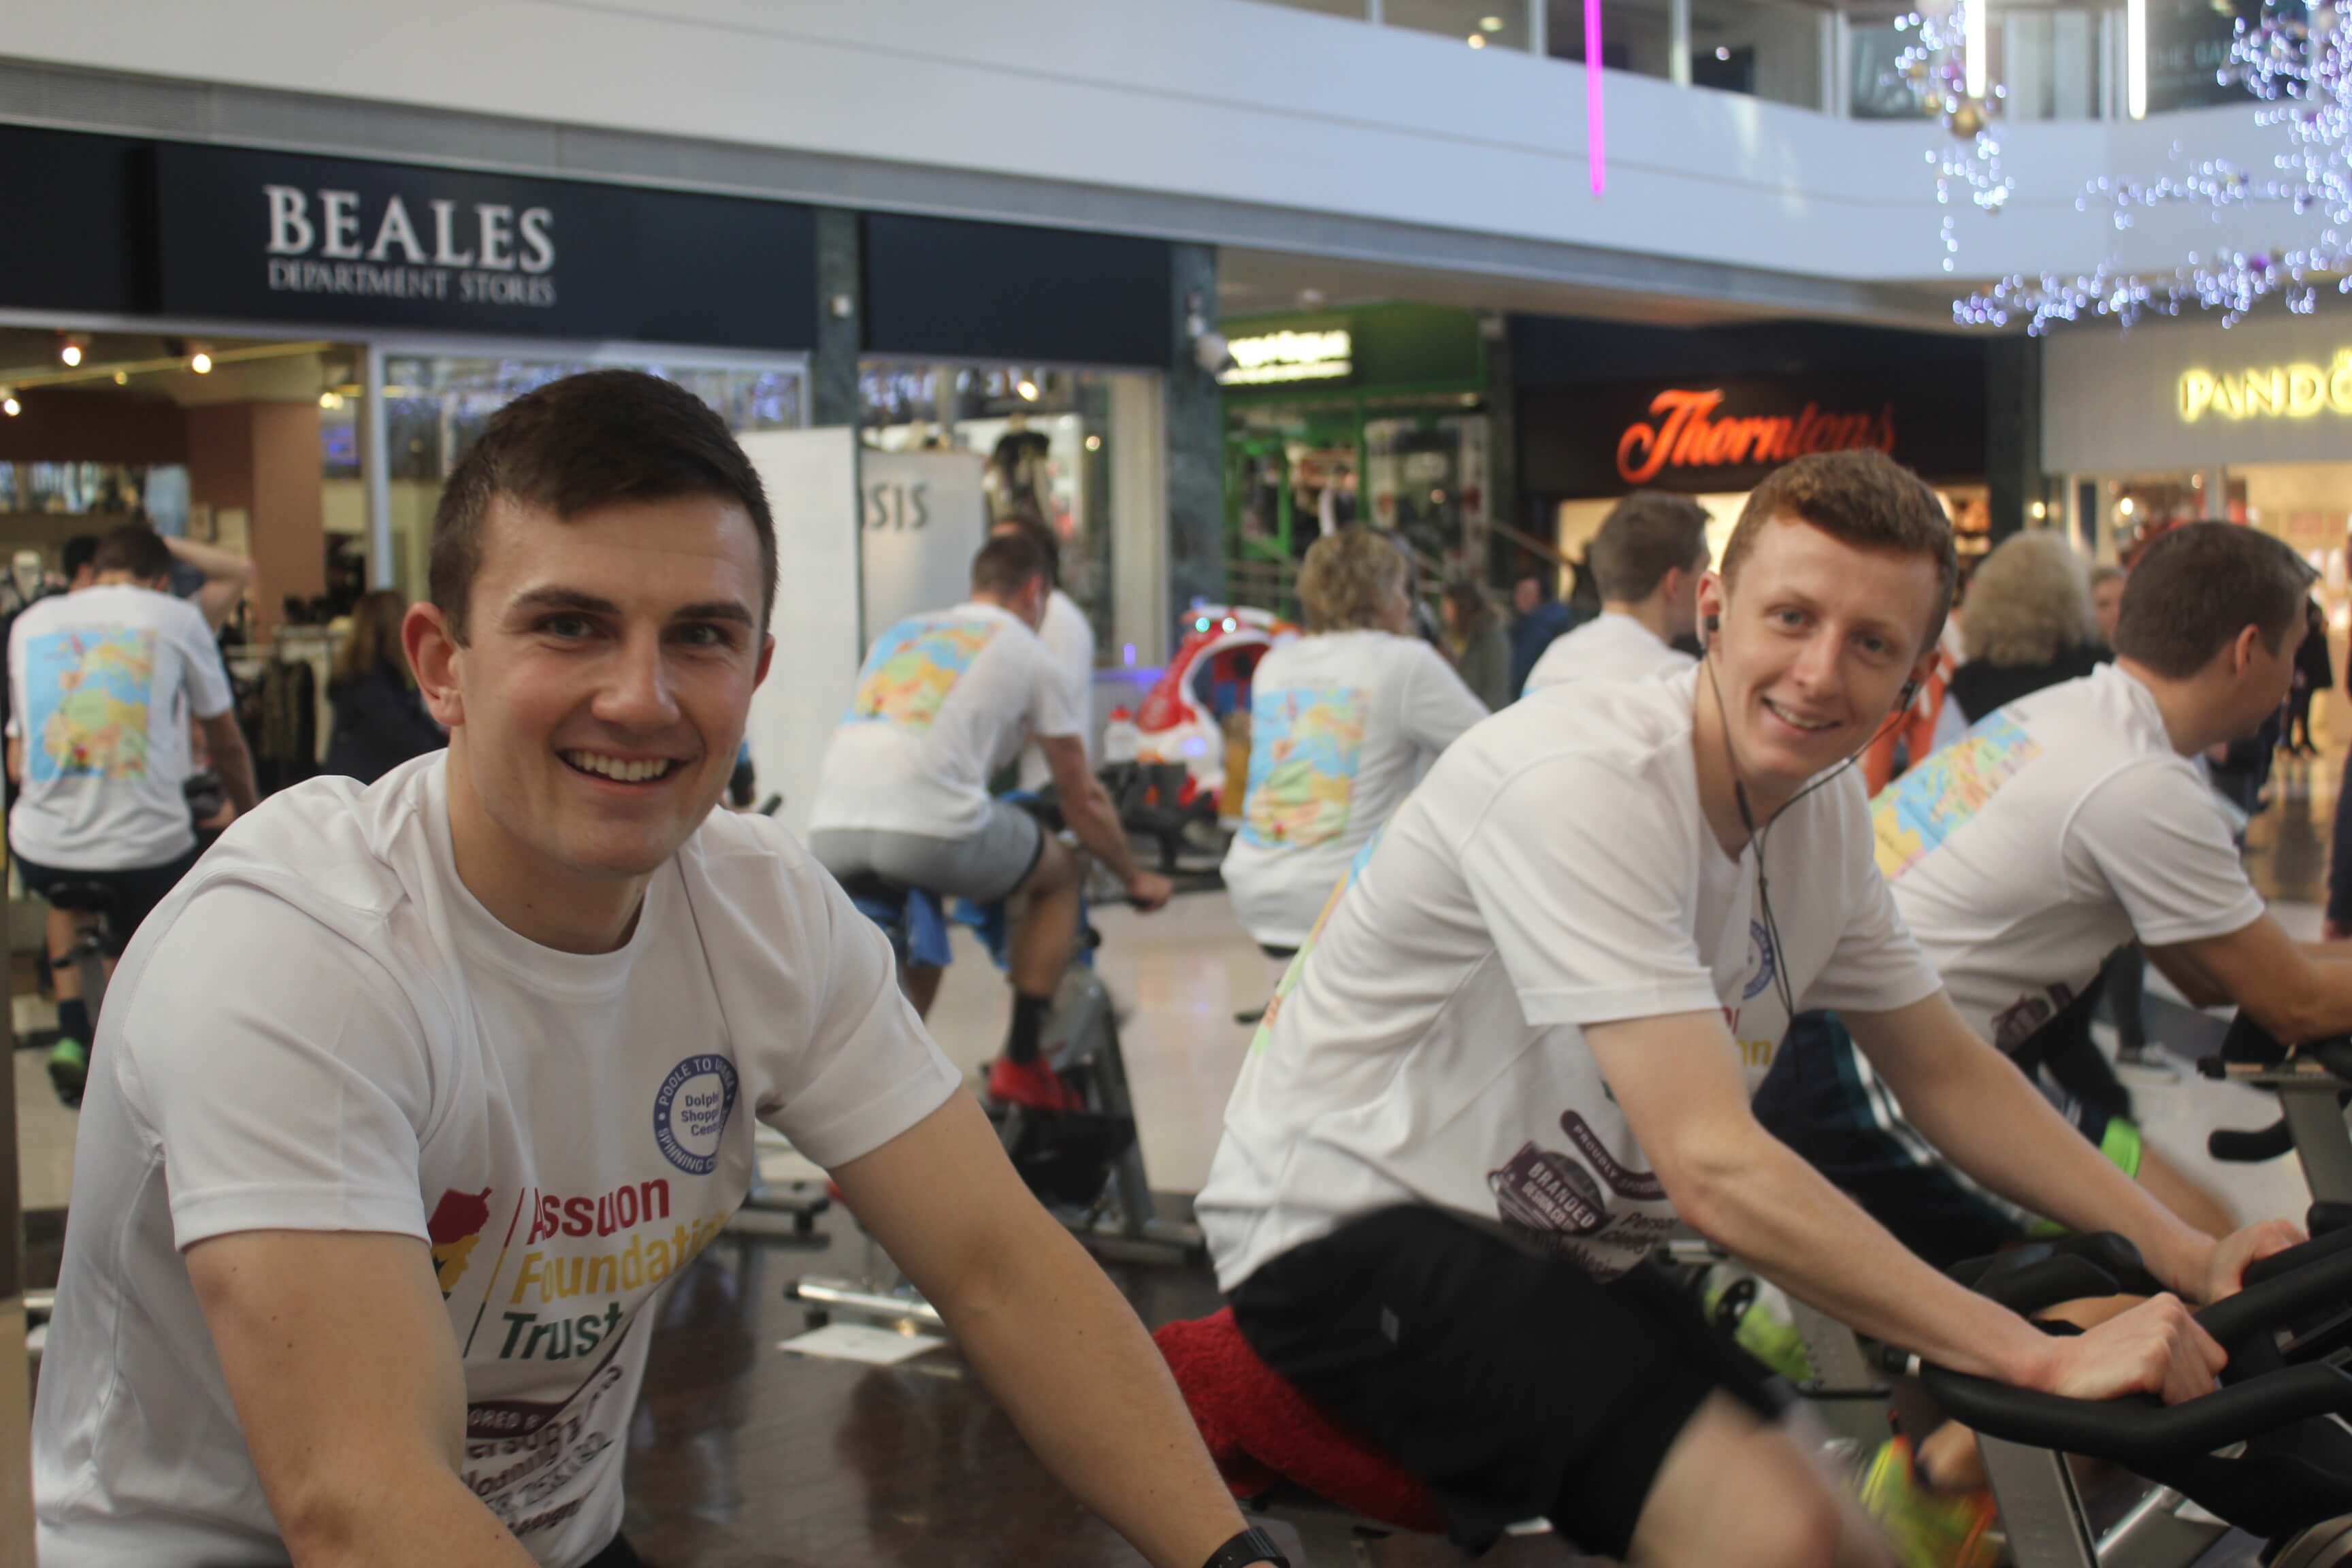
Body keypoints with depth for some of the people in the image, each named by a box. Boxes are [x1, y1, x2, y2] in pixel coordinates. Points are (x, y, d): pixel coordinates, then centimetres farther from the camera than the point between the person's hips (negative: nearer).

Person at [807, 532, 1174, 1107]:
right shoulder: (1026, 652, 17)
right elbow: (1082, 799, 23)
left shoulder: (898, 634, 31)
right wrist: (1135, 878, 38)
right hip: (929, 830, -5)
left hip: (829, 832, 5)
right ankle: (1022, 1062, 17)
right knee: (1061, 873, 22)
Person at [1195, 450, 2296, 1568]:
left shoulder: (1826, 809, 1)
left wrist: (2184, 1255, 2)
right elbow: (1717, 1169, -31)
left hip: (1541, 1247, 9)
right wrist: (2042, 1357, -29)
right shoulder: (1583, 785, -26)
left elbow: (1946, 1072, 13)